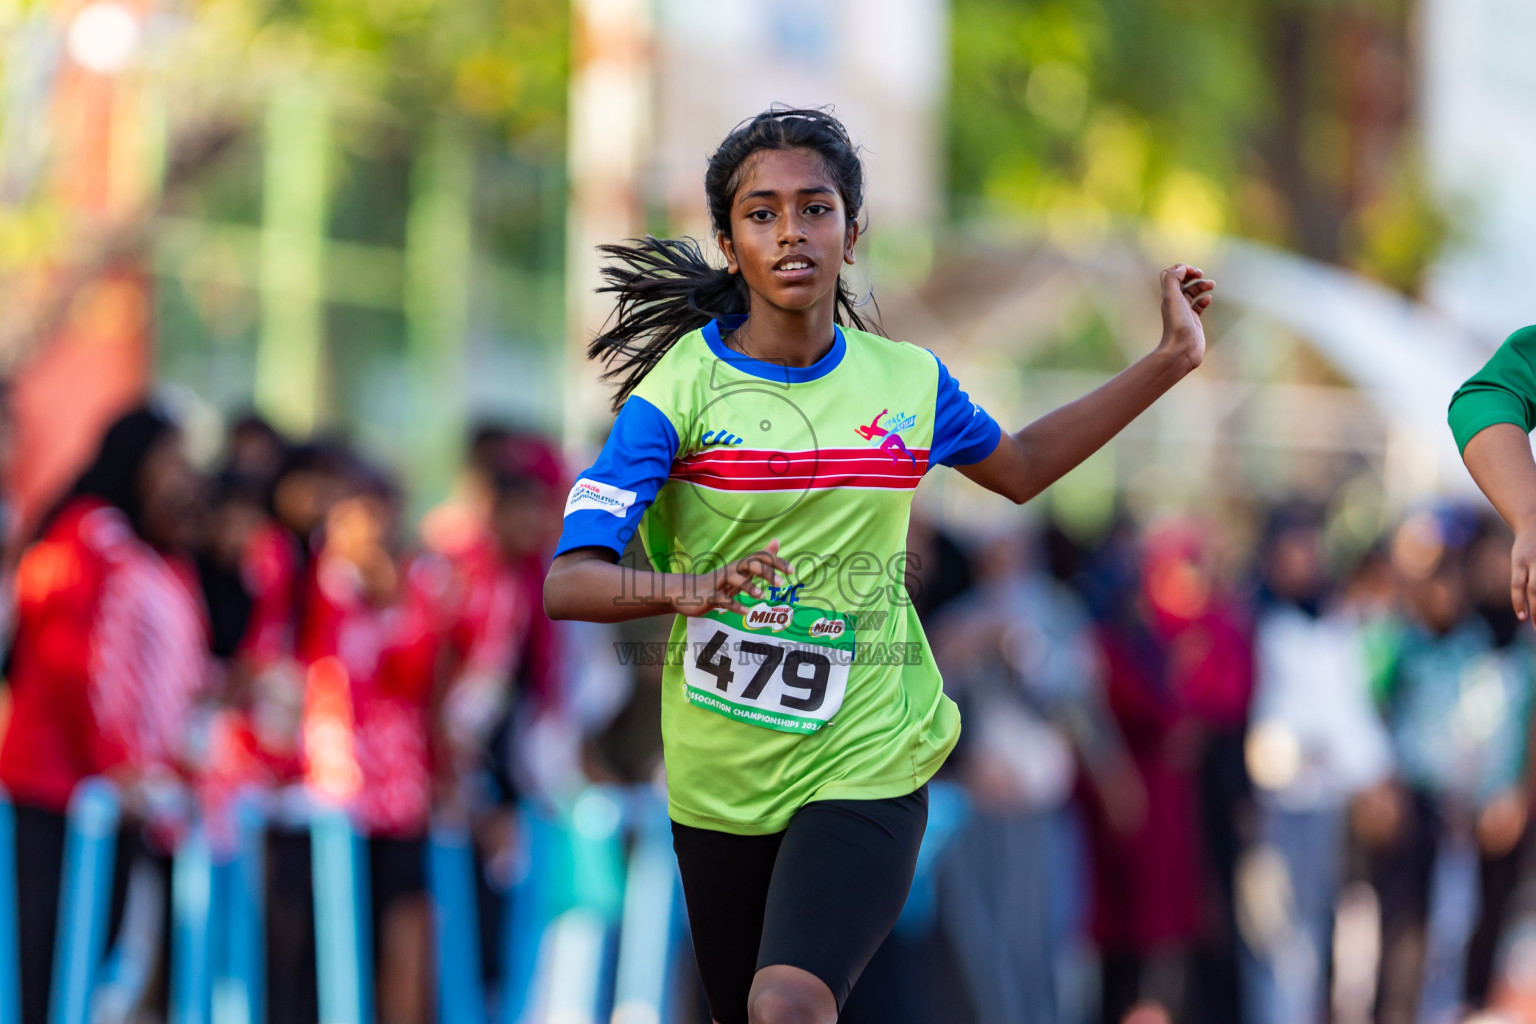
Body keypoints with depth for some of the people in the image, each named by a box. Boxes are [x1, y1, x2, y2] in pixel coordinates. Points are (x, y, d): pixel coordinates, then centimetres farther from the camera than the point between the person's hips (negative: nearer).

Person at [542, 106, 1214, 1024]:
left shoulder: (907, 380, 0)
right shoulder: (681, 386, -10)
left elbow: (1020, 468, 22)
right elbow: (568, 582, -18)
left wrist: (1172, 361, 16)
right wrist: (688, 587, -38)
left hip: (865, 762, 0)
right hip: (719, 771, 0)